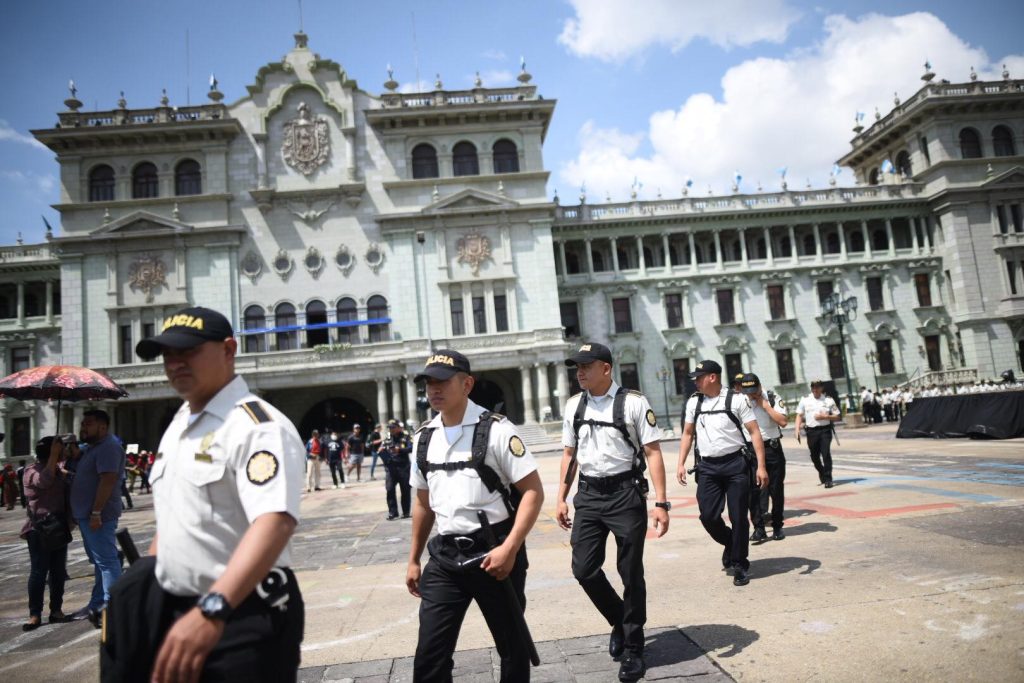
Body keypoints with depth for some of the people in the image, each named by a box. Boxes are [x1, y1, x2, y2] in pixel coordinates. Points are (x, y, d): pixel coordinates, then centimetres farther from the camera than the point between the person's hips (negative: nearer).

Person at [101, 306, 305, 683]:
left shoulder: (257, 426, -20)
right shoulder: (178, 424, 10)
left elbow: (275, 521, -34)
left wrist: (211, 610, -43)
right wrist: (146, 581, 17)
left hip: (241, 618, -8)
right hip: (172, 607, 8)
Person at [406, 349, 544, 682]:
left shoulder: (495, 429, -12)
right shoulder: (424, 438, 6)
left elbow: (533, 491, -13)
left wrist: (509, 549, -21)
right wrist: (414, 560, 18)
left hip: (493, 552, -4)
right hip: (444, 556, 5)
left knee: (512, 646, 14)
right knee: (429, 655, 5)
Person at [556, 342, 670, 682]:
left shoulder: (633, 402, -9)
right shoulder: (573, 406, 7)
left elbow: (653, 453, -9)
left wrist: (660, 503, -14)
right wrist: (561, 499, 11)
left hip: (625, 493, -4)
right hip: (588, 493, 5)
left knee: (631, 573, 7)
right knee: (584, 569, 4)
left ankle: (633, 649, 28)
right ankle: (619, 622, 34)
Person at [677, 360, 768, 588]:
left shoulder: (736, 400, -5)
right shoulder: (693, 402, 7)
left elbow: (754, 432, -4)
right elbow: (687, 434, 15)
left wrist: (761, 466, -11)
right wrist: (681, 464, 7)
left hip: (736, 464, -3)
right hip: (707, 466, 3)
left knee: (738, 517, 2)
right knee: (708, 515, -1)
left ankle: (740, 565, 21)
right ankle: (731, 544, 31)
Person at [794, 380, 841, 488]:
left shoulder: (828, 400, 2)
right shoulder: (805, 400, 5)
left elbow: (837, 416, 5)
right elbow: (799, 415, 6)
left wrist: (825, 416, -13)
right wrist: (797, 429, -6)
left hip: (825, 430, -2)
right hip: (811, 431, 2)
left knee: (826, 453, -11)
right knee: (814, 455, 11)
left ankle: (827, 479, -3)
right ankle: (821, 472, 39)